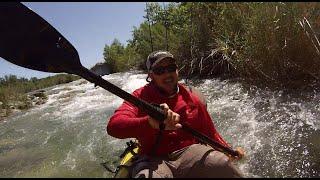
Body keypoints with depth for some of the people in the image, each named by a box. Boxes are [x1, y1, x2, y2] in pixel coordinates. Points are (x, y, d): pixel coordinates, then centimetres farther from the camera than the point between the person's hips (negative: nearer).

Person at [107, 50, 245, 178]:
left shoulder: (192, 98, 8)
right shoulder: (140, 97, -2)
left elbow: (210, 133, 21)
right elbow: (113, 126, -21)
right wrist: (151, 123, -38)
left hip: (189, 153, 3)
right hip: (154, 160, -2)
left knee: (222, 164, -25)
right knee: (146, 174, -36)